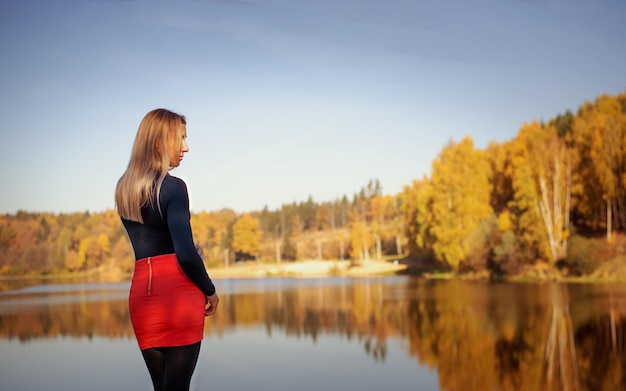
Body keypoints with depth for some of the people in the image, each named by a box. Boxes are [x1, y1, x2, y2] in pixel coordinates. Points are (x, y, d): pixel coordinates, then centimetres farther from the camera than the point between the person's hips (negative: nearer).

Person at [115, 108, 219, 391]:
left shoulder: (123, 189, 12)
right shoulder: (173, 187, -10)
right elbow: (186, 254, -14)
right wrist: (210, 291, -1)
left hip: (142, 293, 6)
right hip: (177, 292, -6)